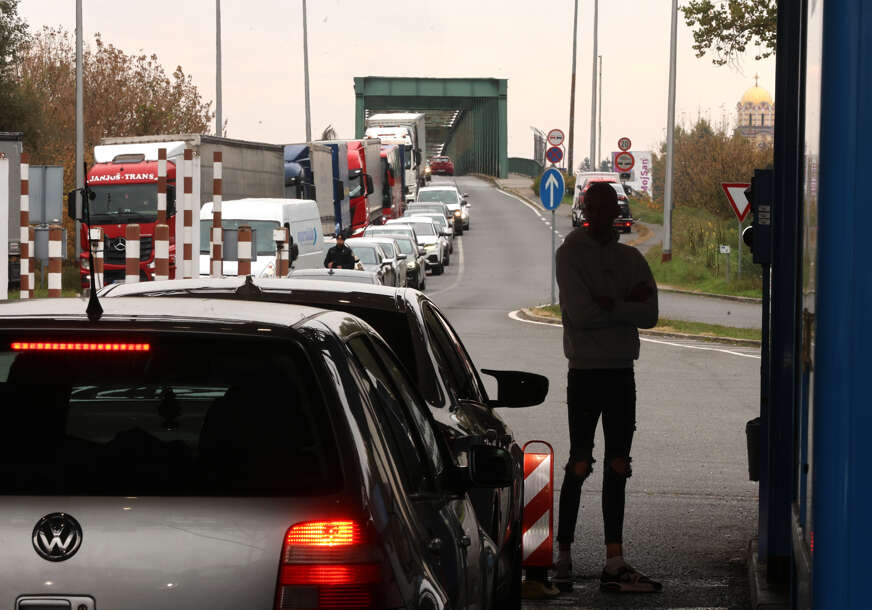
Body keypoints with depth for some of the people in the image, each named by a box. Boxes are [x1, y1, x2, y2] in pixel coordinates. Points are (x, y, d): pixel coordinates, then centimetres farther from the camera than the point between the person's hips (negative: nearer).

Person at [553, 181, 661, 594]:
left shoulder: (631, 258, 11)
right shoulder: (571, 253, -4)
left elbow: (650, 315, -1)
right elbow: (580, 312, -17)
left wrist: (608, 304, -12)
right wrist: (627, 304, -9)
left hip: (622, 372, 5)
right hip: (585, 370, -5)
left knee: (618, 467, 4)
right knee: (580, 465, -4)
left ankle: (614, 564, 6)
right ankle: (563, 557, 2)